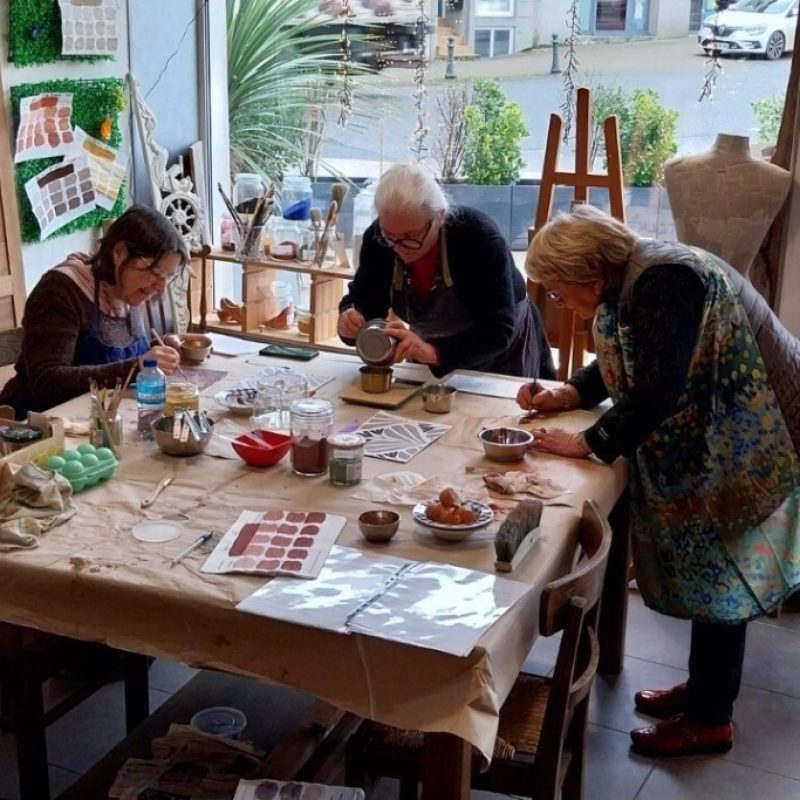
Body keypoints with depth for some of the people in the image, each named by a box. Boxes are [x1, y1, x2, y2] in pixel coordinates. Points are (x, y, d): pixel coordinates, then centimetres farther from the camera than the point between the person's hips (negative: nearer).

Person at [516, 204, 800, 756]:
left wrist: (587, 444, -22)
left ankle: (710, 721, 15)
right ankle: (703, 687, 32)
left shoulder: (660, 284, -25)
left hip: (731, 449, -9)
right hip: (697, 448, 9)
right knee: (702, 573, 17)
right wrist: (563, 397, 3)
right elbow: (619, 363, 17)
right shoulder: (629, 280, 5)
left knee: (718, 577, 1)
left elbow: (656, 393, -31)